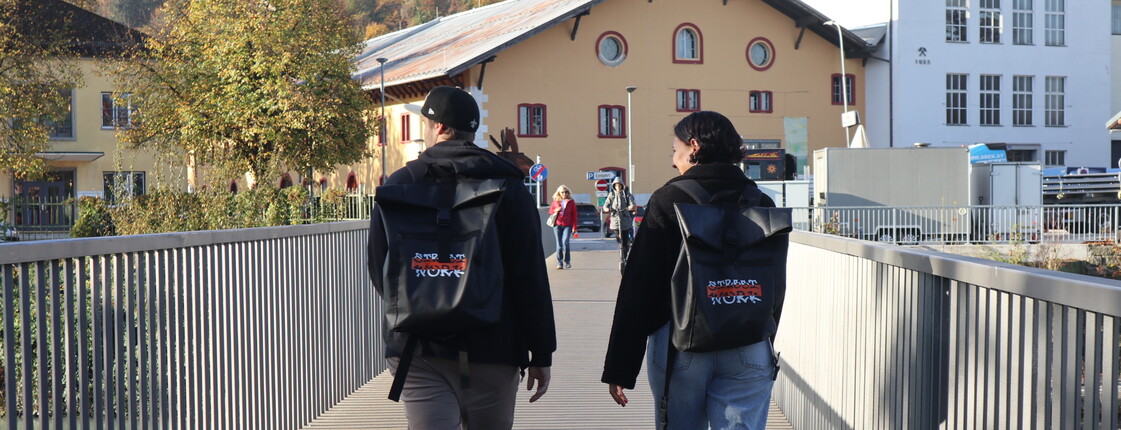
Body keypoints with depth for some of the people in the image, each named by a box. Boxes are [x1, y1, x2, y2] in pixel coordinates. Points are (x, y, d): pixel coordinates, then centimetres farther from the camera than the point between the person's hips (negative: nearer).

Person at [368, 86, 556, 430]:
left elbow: (379, 272, 8)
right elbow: (531, 277, -5)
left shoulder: (399, 185, 2)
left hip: (418, 350, 0)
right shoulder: (508, 187, -1)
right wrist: (541, 354, 1)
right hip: (494, 349, 0)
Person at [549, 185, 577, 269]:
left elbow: (574, 215, 7)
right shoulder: (555, 201, 9)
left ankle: (567, 261, 0)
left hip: (567, 225, -2)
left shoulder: (571, 202, 7)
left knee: (566, 242, -16)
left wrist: (574, 226, 1)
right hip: (557, 225, 2)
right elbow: (550, 211, 16)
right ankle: (559, 262, 9)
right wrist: (555, 210, -7)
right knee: (559, 244, 2)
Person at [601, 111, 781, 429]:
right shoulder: (761, 204, 7)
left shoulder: (668, 200, -4)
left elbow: (638, 289, -7)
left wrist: (618, 368, -4)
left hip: (678, 345, -2)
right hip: (749, 350, 2)